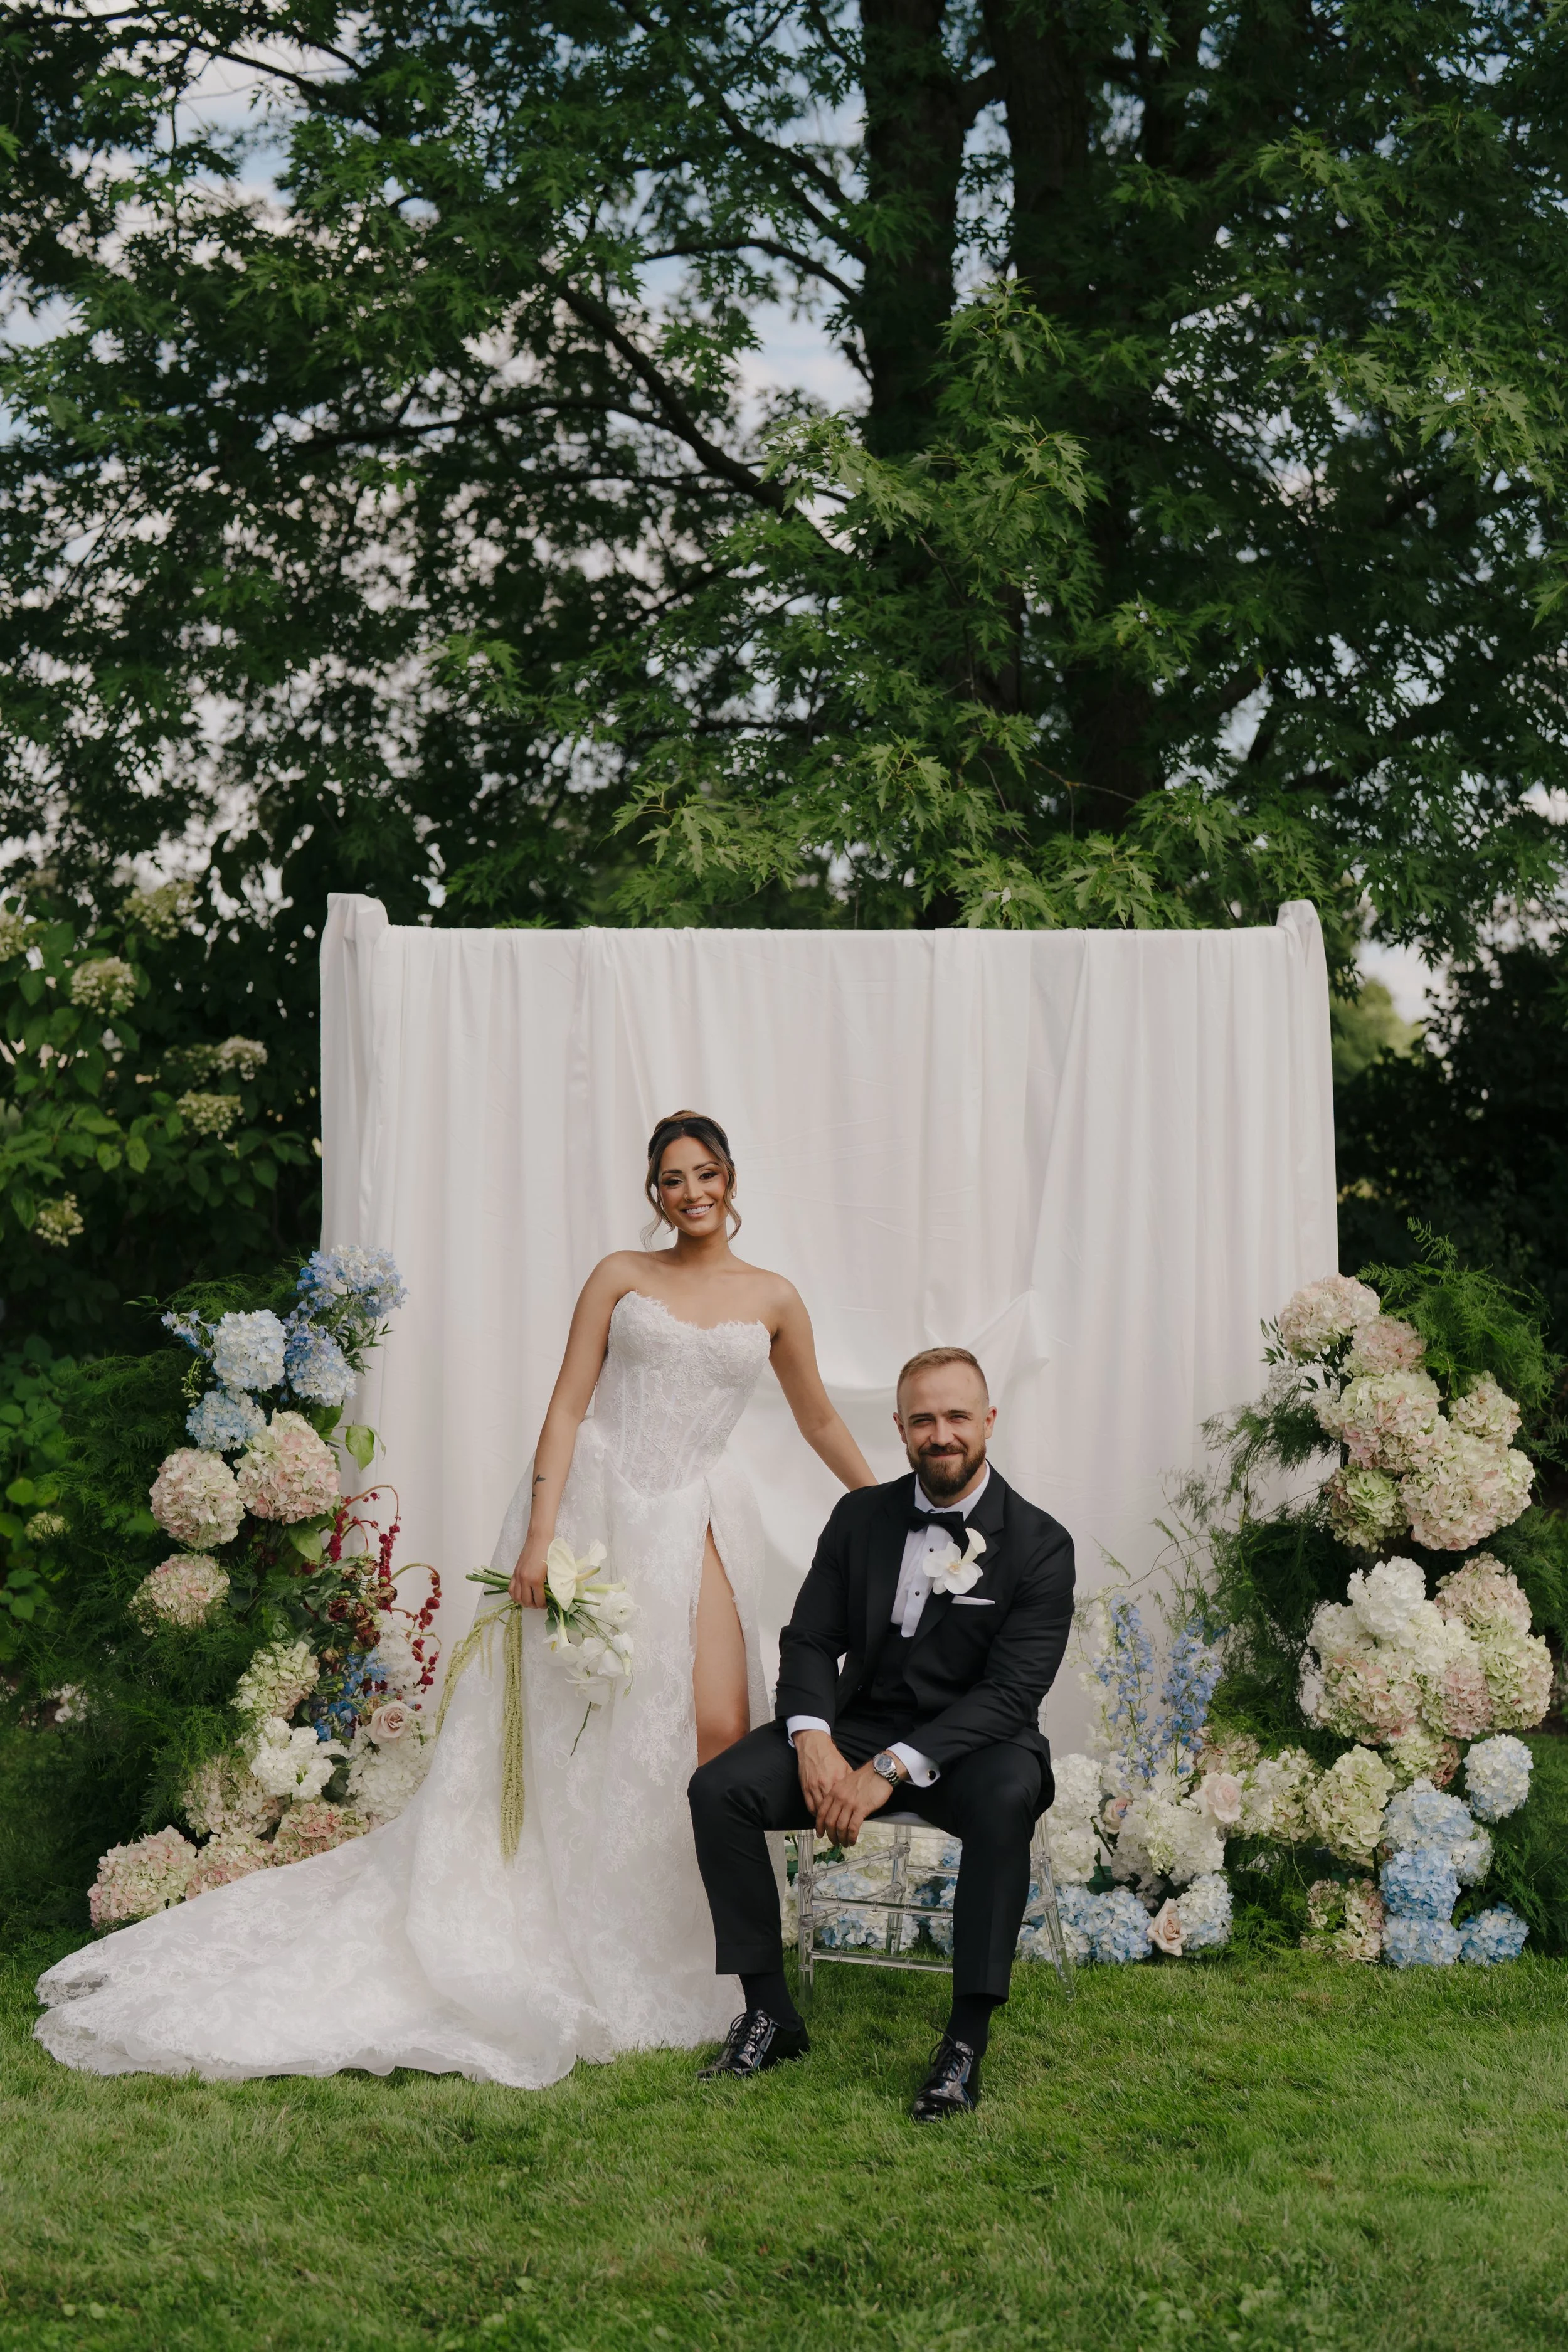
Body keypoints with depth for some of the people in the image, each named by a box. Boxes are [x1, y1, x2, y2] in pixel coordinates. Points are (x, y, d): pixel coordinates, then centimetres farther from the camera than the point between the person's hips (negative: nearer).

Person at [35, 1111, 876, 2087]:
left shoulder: (773, 1299, 10)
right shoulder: (621, 1277, 6)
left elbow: (821, 1423, 20)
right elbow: (568, 1404, 0)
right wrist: (538, 1532, -10)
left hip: (690, 1520, 1)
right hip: (590, 1498, -1)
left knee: (718, 1728, -14)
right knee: (554, 1722, -2)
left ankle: (676, 1948, -1)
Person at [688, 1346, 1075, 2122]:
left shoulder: (1039, 1544, -7)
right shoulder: (861, 1517, 7)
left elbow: (1010, 1693, -16)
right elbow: (810, 1640, 6)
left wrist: (892, 1769, -27)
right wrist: (814, 1738, -17)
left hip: (971, 1740, -4)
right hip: (856, 1727, 4)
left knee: (1007, 1798, -39)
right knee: (718, 1789, -20)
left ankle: (966, 2040, -30)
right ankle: (770, 2013, -9)